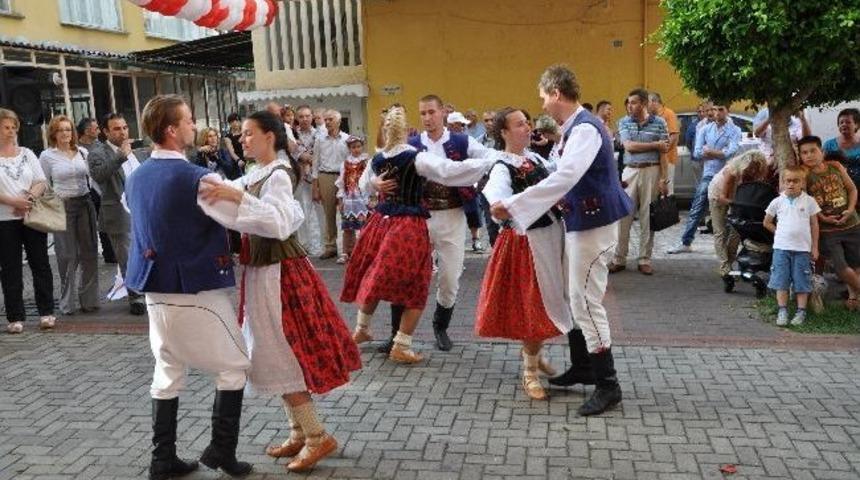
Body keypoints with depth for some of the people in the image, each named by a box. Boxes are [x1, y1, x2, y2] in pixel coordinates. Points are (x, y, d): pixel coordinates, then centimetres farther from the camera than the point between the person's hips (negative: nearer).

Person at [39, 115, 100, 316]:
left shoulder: (82, 152, 8)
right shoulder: (47, 156, -1)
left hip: (85, 203, 3)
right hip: (62, 207, -3)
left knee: (89, 252, 6)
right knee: (67, 256, 1)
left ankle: (89, 299, 16)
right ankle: (67, 303, 13)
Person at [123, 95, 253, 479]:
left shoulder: (135, 178, 7)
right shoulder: (198, 179, -18)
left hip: (156, 289, 7)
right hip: (197, 290, -7)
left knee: (168, 372, 15)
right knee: (234, 366, 8)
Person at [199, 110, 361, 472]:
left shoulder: (278, 176, -16)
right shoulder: (254, 176, 10)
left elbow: (279, 224, -31)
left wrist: (237, 196, -38)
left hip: (278, 273, -9)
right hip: (263, 272, 9)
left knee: (282, 356, -4)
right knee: (276, 355, 14)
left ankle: (318, 437, 7)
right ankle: (300, 432, 25)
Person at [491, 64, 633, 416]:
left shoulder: (585, 129, -20)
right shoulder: (573, 128, 10)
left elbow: (564, 178, -33)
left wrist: (513, 206, -34)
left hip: (593, 224, -10)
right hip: (580, 222, 10)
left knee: (586, 300, -7)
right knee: (575, 296, 16)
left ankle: (607, 384, 2)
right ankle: (581, 367, 29)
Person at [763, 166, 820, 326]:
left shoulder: (809, 201, 0)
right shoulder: (778, 202, 2)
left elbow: (814, 225, 5)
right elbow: (767, 222, 13)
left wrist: (815, 247, 3)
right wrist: (780, 233, 4)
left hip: (802, 248, -1)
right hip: (781, 247, 1)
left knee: (801, 282, 3)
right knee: (781, 281, 2)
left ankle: (801, 311, 12)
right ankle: (782, 310, 9)